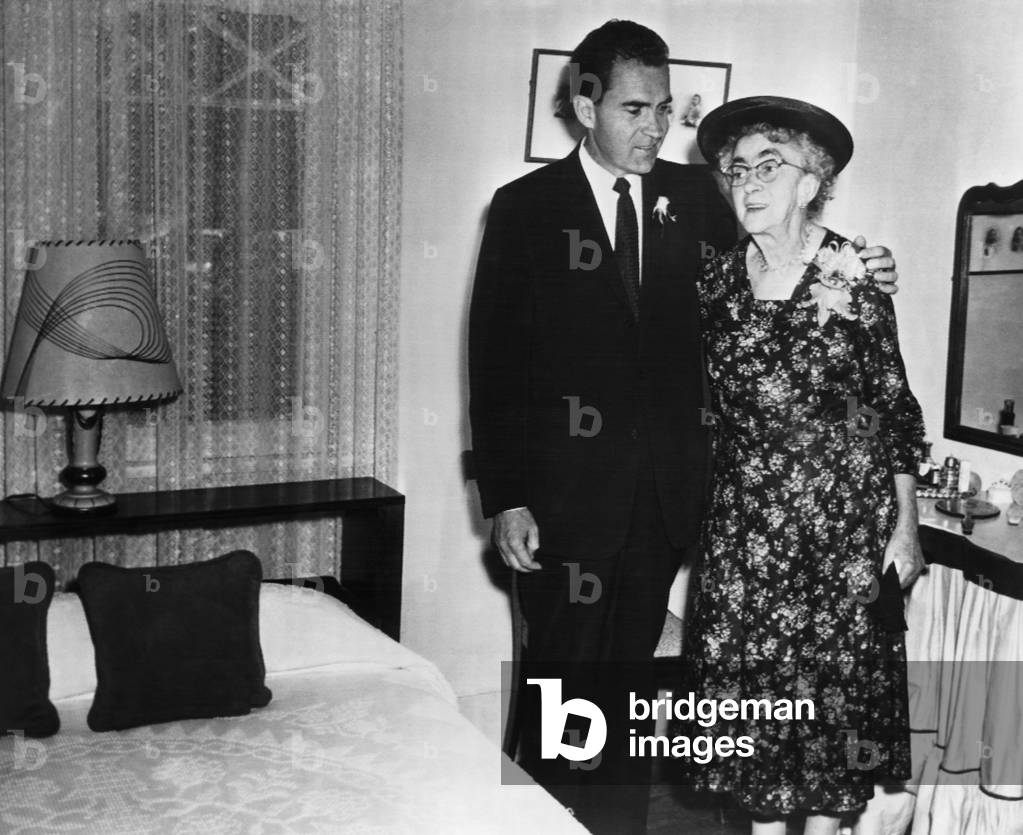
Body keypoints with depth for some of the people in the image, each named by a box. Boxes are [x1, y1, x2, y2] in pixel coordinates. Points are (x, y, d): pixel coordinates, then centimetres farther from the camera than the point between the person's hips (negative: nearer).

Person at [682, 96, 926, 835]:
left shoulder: (851, 274, -10)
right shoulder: (719, 279, 1)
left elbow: (895, 405, -5)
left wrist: (905, 526, -5)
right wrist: (710, 507, 8)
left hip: (843, 519, -3)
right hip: (746, 518, 3)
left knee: (835, 679, 5)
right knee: (748, 676, 7)